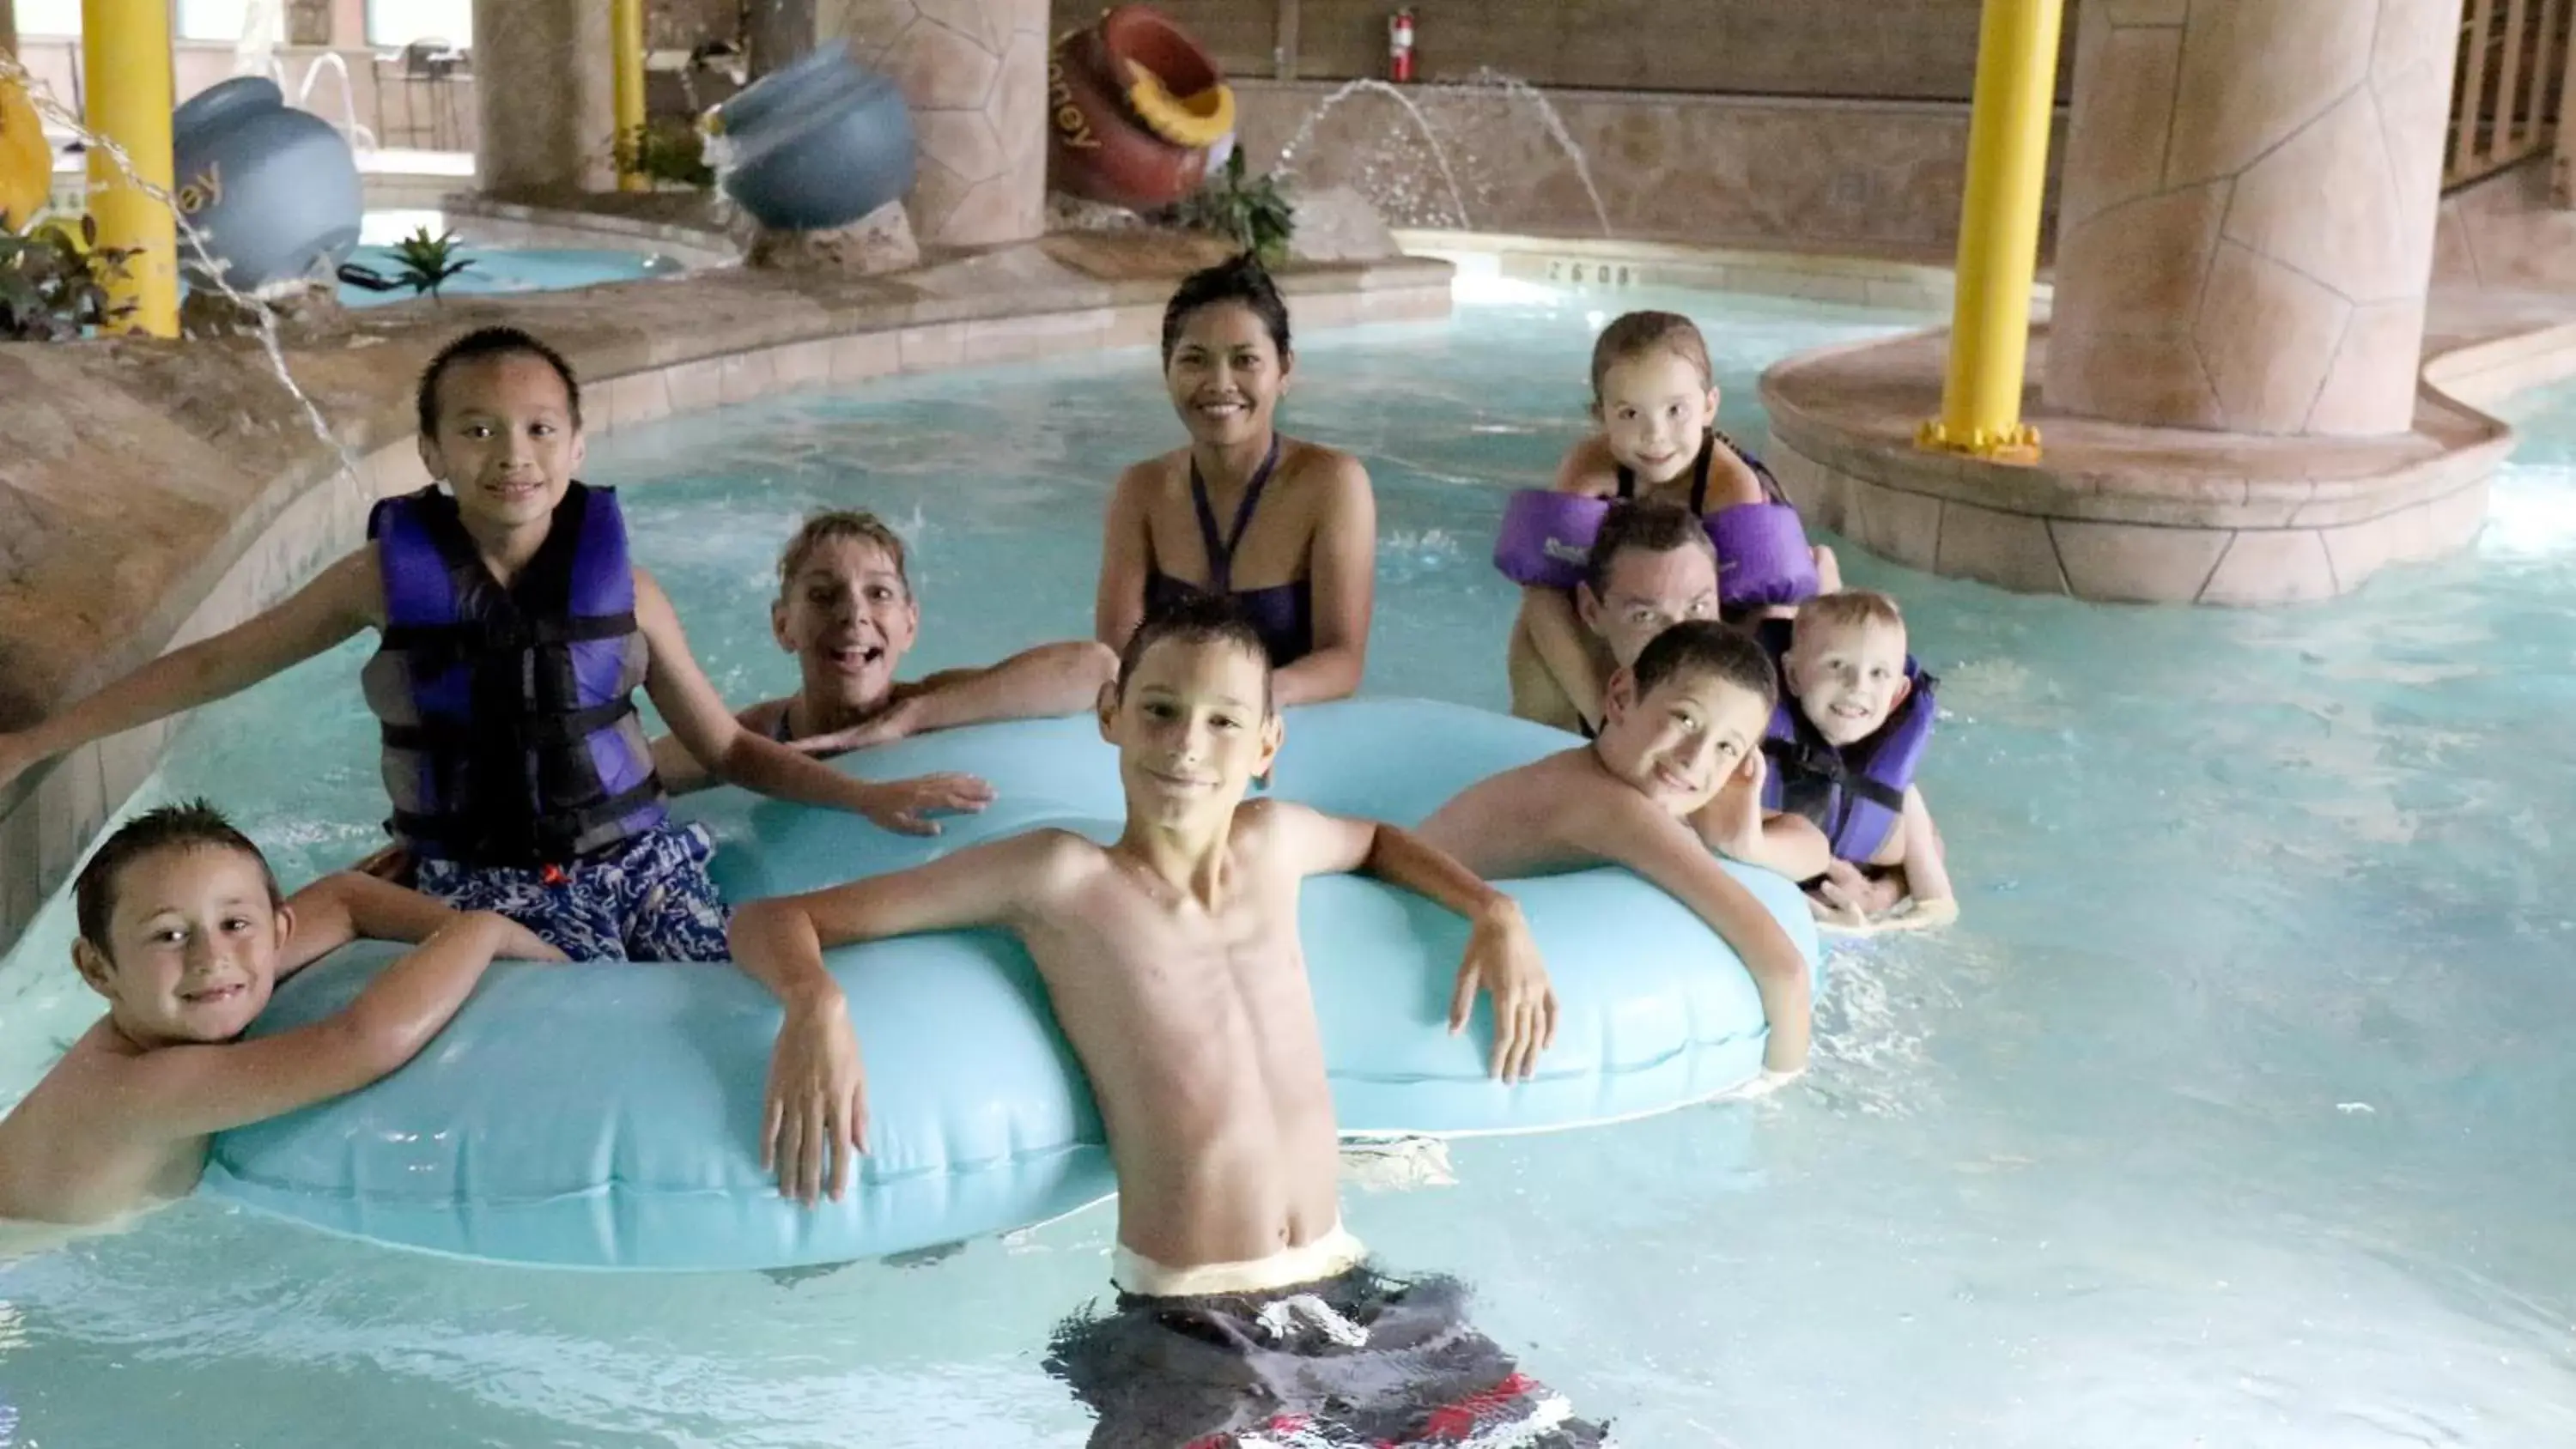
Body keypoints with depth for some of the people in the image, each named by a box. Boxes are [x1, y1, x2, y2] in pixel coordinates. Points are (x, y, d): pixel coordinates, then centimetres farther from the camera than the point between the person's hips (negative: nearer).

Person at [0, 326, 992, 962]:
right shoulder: (389, 577, -2)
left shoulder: (618, 582, 0)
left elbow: (727, 748, 8)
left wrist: (870, 797, -5)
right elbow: (214, 666, 9)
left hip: (639, 857, 2)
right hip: (490, 881, -2)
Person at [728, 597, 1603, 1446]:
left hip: (1344, 1288, 6)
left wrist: (1496, 915, 17)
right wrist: (815, 1003, -29)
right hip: (1181, 1322, -5)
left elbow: (1375, 840, 33)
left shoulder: (1271, 843, 7)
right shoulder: (1061, 878, -8)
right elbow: (773, 919, -7)